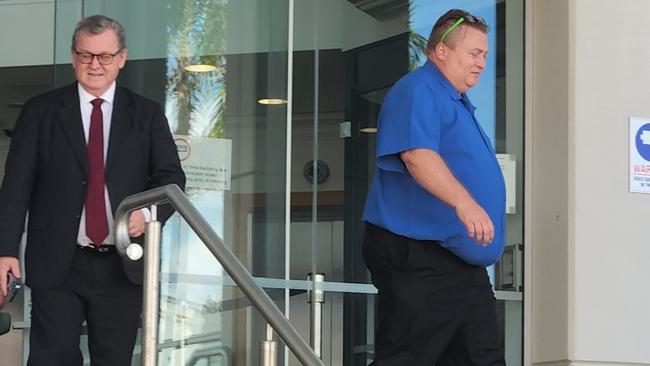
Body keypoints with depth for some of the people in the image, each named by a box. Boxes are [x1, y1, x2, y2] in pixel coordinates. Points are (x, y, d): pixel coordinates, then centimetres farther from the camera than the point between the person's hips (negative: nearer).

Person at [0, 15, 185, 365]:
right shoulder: (40, 111, 4)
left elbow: (171, 176, 6)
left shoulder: (147, 115, 8)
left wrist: (149, 211, -16)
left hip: (122, 265, 2)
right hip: (56, 264, -1)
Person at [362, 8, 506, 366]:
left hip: (461, 261, 11)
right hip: (419, 258, -10)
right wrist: (463, 201, -42)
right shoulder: (418, 91, -12)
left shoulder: (456, 101, 20)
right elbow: (417, 154, -30)